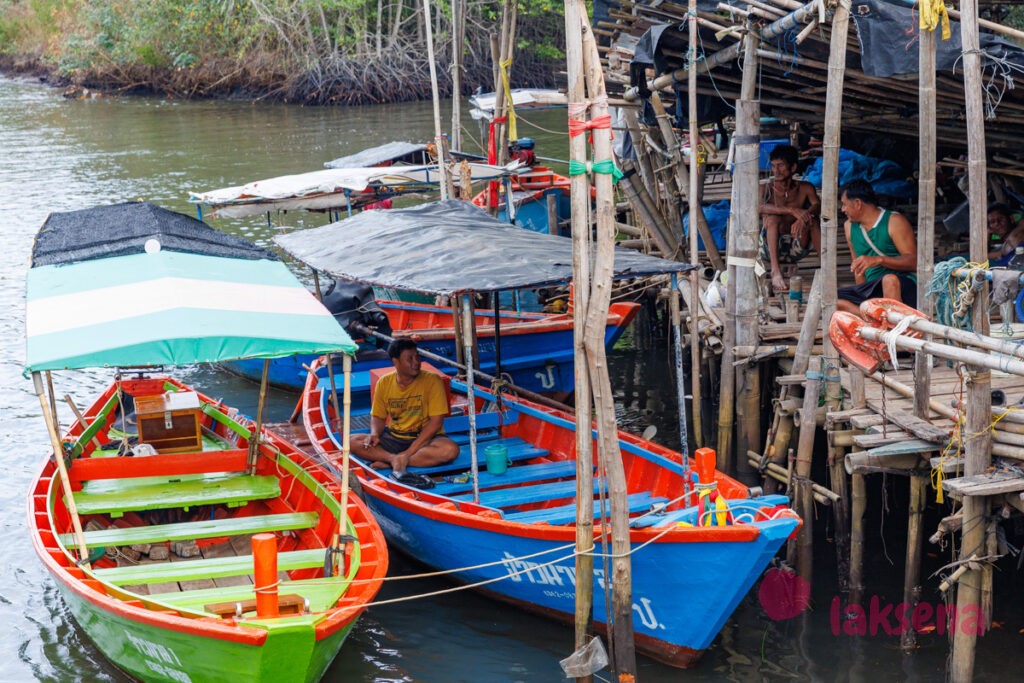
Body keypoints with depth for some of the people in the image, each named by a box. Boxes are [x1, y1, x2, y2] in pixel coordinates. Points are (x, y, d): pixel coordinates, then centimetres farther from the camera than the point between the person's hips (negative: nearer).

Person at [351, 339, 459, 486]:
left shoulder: (432, 381, -12)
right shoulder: (384, 383, 0)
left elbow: (435, 422, -16)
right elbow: (378, 417, 10)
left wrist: (409, 452, -22)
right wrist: (374, 434, -15)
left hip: (425, 438, -3)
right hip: (393, 438, 3)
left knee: (450, 450, -36)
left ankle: (388, 462, -30)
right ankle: (396, 460, -30)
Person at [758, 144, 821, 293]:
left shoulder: (805, 188, 5)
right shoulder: (767, 189, -3)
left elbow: (817, 205, -15)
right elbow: (759, 207, -25)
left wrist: (802, 217, -37)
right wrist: (791, 210, -38)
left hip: (795, 249, 2)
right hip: (771, 248, -2)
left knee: (811, 219, -21)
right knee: (773, 218, -28)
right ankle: (775, 270, -39)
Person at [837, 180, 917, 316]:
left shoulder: (894, 221, -4)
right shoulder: (850, 227, 16)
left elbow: (914, 262, -13)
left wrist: (879, 260, -26)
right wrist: (862, 298, 9)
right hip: (872, 290, 6)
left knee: (889, 279, -41)